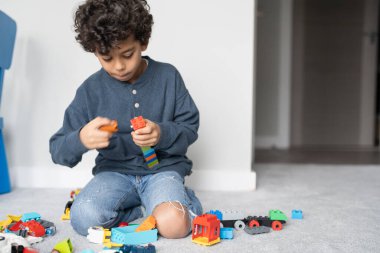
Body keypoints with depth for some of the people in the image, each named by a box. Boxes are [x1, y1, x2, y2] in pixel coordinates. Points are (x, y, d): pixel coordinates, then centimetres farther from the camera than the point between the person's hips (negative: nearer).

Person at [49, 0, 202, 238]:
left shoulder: (168, 76, -4)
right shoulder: (90, 90, -4)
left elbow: (190, 128, 0)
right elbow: (58, 149, -4)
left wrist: (163, 134, -23)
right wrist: (81, 139, -29)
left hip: (163, 167, -2)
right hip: (115, 171, 2)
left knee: (173, 224, -31)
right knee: (83, 218, -27)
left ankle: (180, 197, 3)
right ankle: (150, 205, -5)